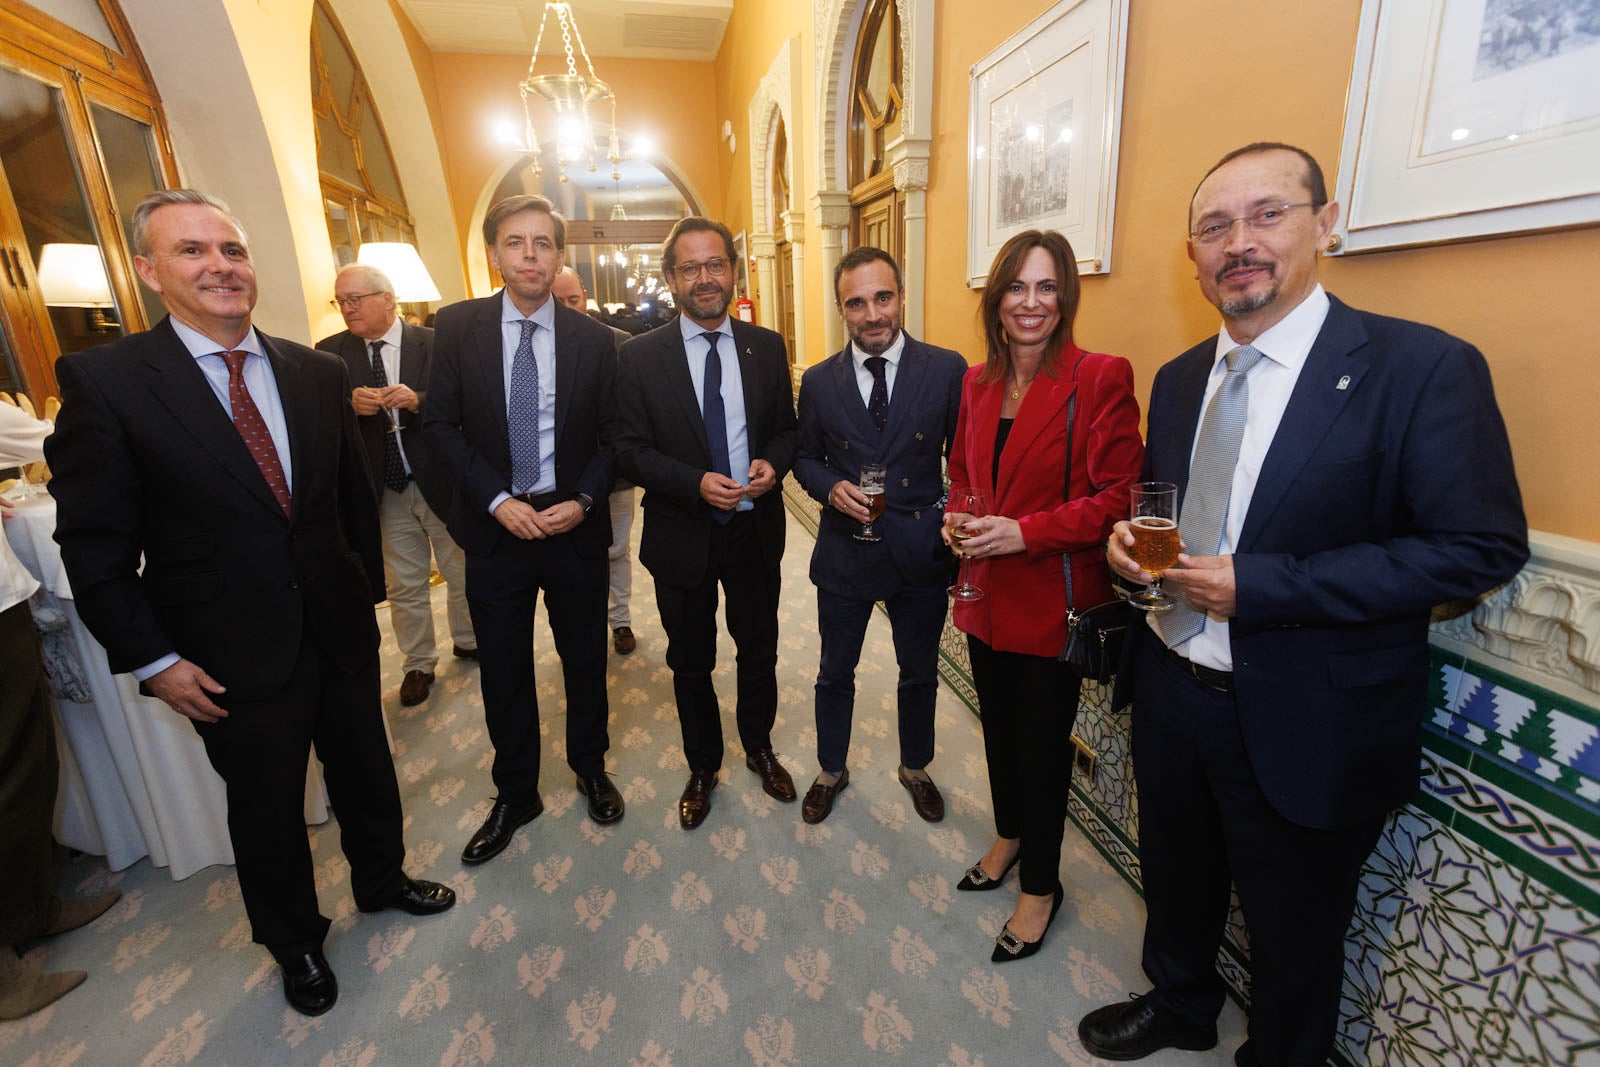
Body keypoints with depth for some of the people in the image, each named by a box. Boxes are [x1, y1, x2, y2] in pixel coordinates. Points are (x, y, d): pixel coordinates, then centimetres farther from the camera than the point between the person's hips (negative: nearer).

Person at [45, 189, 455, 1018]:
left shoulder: (319, 373, 0)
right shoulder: (103, 380, -10)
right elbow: (95, 544, -8)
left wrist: (367, 590, 7)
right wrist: (152, 660, -9)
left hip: (340, 630, 3)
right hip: (233, 657, -3)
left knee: (365, 770, 21)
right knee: (266, 807, 17)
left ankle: (381, 878, 48)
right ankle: (294, 939, 43)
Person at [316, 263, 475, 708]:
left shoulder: (434, 343, -6)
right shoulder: (330, 352, 1)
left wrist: (418, 401, -26)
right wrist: (349, 404, -23)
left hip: (441, 483, -1)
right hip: (385, 491, 2)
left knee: (463, 575, 15)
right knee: (404, 587, 13)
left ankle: (468, 642, 39)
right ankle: (418, 664, 31)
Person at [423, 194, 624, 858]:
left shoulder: (594, 338, -1)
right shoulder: (457, 326, -1)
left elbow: (610, 436, 2)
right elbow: (441, 424, -2)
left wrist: (583, 500, -13)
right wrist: (497, 500, -13)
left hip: (576, 526, 0)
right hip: (496, 527, 1)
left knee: (585, 660, 15)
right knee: (503, 673, 12)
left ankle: (590, 768, 39)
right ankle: (515, 795, 34)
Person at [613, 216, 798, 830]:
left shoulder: (767, 347, 1)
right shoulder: (639, 356, -6)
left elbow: (788, 428, 7)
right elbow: (629, 451, -8)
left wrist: (773, 462, -16)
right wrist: (695, 482, -23)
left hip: (755, 530, 2)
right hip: (682, 536, -1)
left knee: (759, 652, 19)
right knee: (691, 664, 16)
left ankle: (759, 748, 46)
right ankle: (702, 767, 40)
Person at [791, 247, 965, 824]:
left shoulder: (947, 369, -7)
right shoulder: (819, 381, -2)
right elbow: (805, 456, 7)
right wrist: (832, 488, -13)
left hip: (922, 553, 0)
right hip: (845, 552, 1)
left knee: (919, 673, 19)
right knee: (835, 673, 17)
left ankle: (915, 767, 47)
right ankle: (831, 770, 43)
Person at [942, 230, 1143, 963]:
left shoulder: (1100, 379, -13)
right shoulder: (978, 383, 6)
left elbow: (1118, 497, -16)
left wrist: (1024, 532, -23)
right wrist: (957, 517, -4)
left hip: (1053, 599, -6)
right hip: (987, 595, 6)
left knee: (1042, 742, 10)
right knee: (999, 727, 22)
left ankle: (1040, 886, 33)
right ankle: (1009, 835, 48)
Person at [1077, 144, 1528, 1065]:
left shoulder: (1422, 367, -14)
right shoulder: (1181, 378, 5)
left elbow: (1482, 547, -16)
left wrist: (1257, 587, -25)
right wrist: (1130, 538, -8)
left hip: (1304, 728, -5)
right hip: (1171, 690, 6)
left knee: (1294, 935, 19)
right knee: (1176, 879, 27)